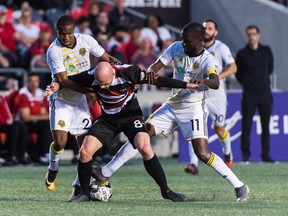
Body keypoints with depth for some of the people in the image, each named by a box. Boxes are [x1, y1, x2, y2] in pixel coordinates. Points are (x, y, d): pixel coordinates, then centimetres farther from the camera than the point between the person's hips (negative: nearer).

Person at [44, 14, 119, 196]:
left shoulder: (86, 41, -7)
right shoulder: (54, 51, -20)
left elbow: (107, 58, 4)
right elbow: (63, 80, -25)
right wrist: (90, 90, -33)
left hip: (81, 100, 4)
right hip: (61, 99, -4)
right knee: (60, 141, -17)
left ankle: (79, 185, 12)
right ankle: (53, 169, 14)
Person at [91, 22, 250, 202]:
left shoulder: (208, 60, -19)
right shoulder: (177, 47, -3)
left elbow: (215, 83, -37)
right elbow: (156, 65, -6)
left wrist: (203, 81, -60)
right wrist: (152, 72, -31)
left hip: (194, 108, -5)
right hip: (172, 105, 5)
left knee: (203, 153, -17)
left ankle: (239, 186, -6)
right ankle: (105, 173, 4)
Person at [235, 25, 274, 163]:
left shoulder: (266, 51, 5)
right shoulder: (242, 53, -1)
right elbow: (237, 73, 11)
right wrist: (246, 84, 10)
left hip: (265, 93, 2)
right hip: (249, 94, -2)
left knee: (266, 126, 4)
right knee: (246, 125, -4)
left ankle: (265, 154, 9)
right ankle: (245, 155, 2)